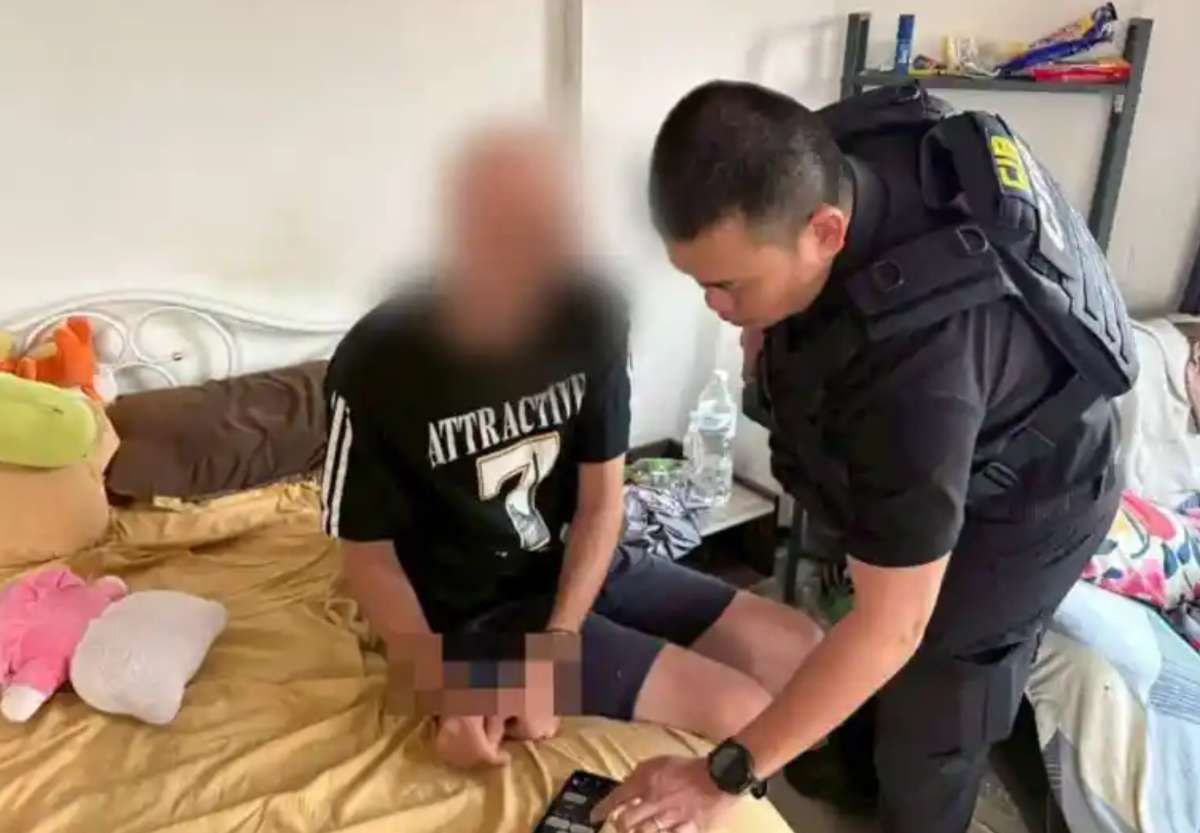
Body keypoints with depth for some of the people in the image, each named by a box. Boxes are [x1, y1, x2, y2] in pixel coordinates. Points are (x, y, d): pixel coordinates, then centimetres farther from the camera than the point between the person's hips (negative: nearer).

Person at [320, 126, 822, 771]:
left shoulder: (591, 320, -11)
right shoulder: (376, 364, -21)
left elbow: (601, 501, -6)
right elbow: (370, 556, -11)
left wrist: (554, 649, -17)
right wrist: (446, 694, -23)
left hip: (580, 571, 5)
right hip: (475, 615, -5)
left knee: (798, 651, 0)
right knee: (739, 713, -17)